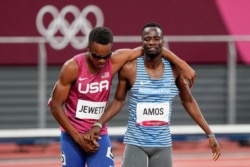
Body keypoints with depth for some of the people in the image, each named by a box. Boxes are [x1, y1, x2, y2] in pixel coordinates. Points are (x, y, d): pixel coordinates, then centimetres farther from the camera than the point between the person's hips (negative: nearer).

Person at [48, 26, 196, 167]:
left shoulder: (115, 61, -10)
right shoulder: (72, 68, -18)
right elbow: (56, 106, -13)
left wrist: (182, 65, -6)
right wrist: (78, 137, -14)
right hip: (72, 136, -2)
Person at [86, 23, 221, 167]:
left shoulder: (174, 69, -1)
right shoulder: (130, 69, -7)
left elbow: (189, 102, 11)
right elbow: (119, 101, 5)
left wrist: (210, 134, 10)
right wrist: (99, 124, -9)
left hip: (163, 145, 3)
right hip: (136, 143, -3)